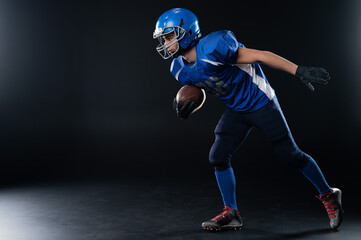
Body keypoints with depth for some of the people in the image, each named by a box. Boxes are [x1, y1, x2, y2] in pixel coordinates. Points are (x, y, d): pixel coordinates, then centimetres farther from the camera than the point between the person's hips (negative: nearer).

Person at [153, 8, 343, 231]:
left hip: (260, 102, -7)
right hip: (236, 110, 7)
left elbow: (260, 55, -24)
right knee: (218, 156, -3)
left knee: (291, 155, 1)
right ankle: (231, 213, 10)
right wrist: (187, 108, -8)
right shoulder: (181, 70, -3)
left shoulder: (212, 48, -28)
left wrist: (299, 71, -25)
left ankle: (329, 195, 21)